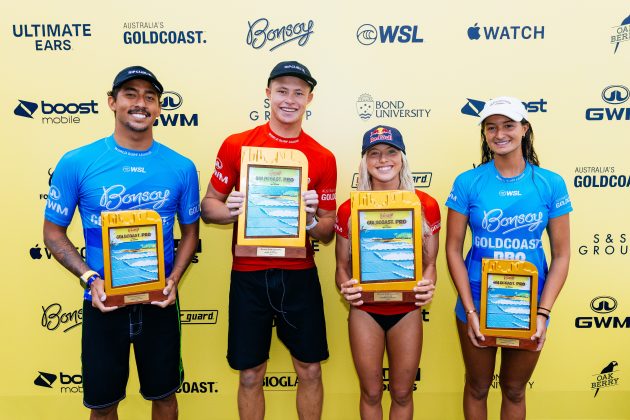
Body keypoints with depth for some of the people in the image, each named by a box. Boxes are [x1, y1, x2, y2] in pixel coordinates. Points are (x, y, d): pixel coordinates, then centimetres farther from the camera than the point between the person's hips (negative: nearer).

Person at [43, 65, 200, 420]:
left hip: (160, 301, 1)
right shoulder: (77, 163, -8)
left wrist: (174, 279, -10)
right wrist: (90, 279, -14)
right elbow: (54, 232, 0)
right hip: (103, 302, 0)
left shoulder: (181, 167, -5)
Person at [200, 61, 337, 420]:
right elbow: (209, 206, 3)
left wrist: (310, 217, -18)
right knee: (250, 375, 11)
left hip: (300, 276, 1)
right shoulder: (236, 145, -2)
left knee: (310, 370, 12)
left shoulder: (323, 158, 0)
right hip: (249, 276, 0)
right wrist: (231, 210, -18)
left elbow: (328, 232, 4)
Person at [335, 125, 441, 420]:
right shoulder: (349, 210, -9)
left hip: (407, 311, 1)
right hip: (364, 310, 0)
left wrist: (428, 285, -20)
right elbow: (342, 266, 0)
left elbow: (430, 263, 0)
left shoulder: (427, 205, -7)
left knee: (402, 393, 17)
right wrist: (346, 287, -21)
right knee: (371, 393, 16)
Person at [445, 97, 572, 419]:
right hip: (477, 304, -1)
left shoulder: (551, 184, -5)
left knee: (514, 390, 20)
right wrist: (470, 311, -12)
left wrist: (543, 313, -11)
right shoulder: (467, 183, -9)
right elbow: (453, 250, -7)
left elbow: (561, 255, -3)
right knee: (477, 387, 19)